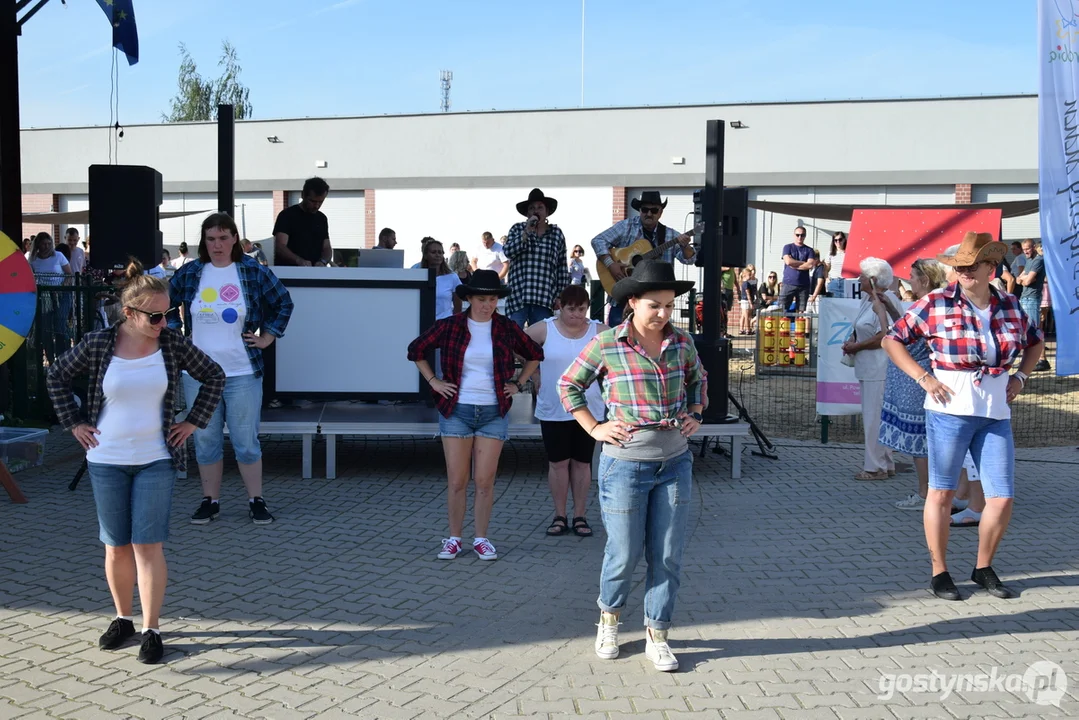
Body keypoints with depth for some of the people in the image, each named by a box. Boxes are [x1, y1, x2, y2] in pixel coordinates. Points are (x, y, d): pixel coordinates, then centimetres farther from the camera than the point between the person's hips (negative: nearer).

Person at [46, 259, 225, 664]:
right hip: (106, 461, 1)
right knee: (116, 546, 11)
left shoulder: (173, 345, -6)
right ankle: (122, 619, 29)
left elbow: (214, 377, 5)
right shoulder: (97, 345, -6)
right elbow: (57, 377, 9)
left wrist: (193, 421, 1)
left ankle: (151, 630, 6)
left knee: (148, 545, -2)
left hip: (156, 461, -1)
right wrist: (74, 422, 4)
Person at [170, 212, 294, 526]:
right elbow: (166, 305, 18)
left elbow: (284, 304, 8)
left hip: (243, 373, -2)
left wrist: (266, 338, 3)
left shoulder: (254, 272, -1)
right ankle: (210, 501, 22)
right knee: (206, 441, 9)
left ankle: (256, 501, 15)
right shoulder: (188, 274, 3)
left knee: (246, 441, 2)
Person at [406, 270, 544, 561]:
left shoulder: (507, 329, 2)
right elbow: (416, 350, 10)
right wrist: (433, 381, 4)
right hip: (456, 410, 0)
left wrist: (518, 384, 9)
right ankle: (454, 538, 16)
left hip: (494, 412, 1)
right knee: (457, 481, 2)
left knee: (485, 482, 2)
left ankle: (481, 539, 15)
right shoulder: (449, 326, -2)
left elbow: (535, 355, 17)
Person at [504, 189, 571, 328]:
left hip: (545, 298, 1)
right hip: (518, 295, -1)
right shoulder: (517, 229, 9)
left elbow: (562, 269, 10)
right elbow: (508, 252, -8)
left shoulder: (556, 233, 10)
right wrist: (527, 232, -12)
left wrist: (560, 296, 6)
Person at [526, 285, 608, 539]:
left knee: (582, 462, 9)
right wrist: (534, 375, 3)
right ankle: (560, 516, 16)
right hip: (553, 410, 0)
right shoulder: (544, 329, -4)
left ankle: (580, 516, 17)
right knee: (558, 462, 5)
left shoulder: (599, 331, -3)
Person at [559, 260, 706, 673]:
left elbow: (697, 380, 23)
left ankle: (657, 637, 23)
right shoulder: (607, 345, -9)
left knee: (667, 555, 8)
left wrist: (695, 416, 9)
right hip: (625, 465, -3)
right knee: (624, 554, 5)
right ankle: (609, 619, 33)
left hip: (675, 463, 4)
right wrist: (594, 428, -3)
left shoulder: (682, 343, 3)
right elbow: (569, 384, 3)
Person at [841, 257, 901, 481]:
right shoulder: (868, 298, 14)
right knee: (873, 418, 16)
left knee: (875, 418, -6)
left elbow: (882, 338, -22)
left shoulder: (885, 301, -16)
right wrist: (852, 340, 5)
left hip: (880, 369, -11)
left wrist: (855, 347, -11)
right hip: (869, 370, 11)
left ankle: (876, 467, 1)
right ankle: (886, 464, 25)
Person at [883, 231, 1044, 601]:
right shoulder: (936, 304, -5)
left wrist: (1020, 377, 10)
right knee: (942, 492, 4)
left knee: (1002, 499, 4)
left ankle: (984, 568, 25)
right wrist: (923, 377, -9)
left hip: (996, 414, 4)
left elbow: (1035, 341, 26)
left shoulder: (1010, 305, 8)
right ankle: (939, 572, 17)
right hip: (950, 409, -4)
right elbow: (892, 340, -1)